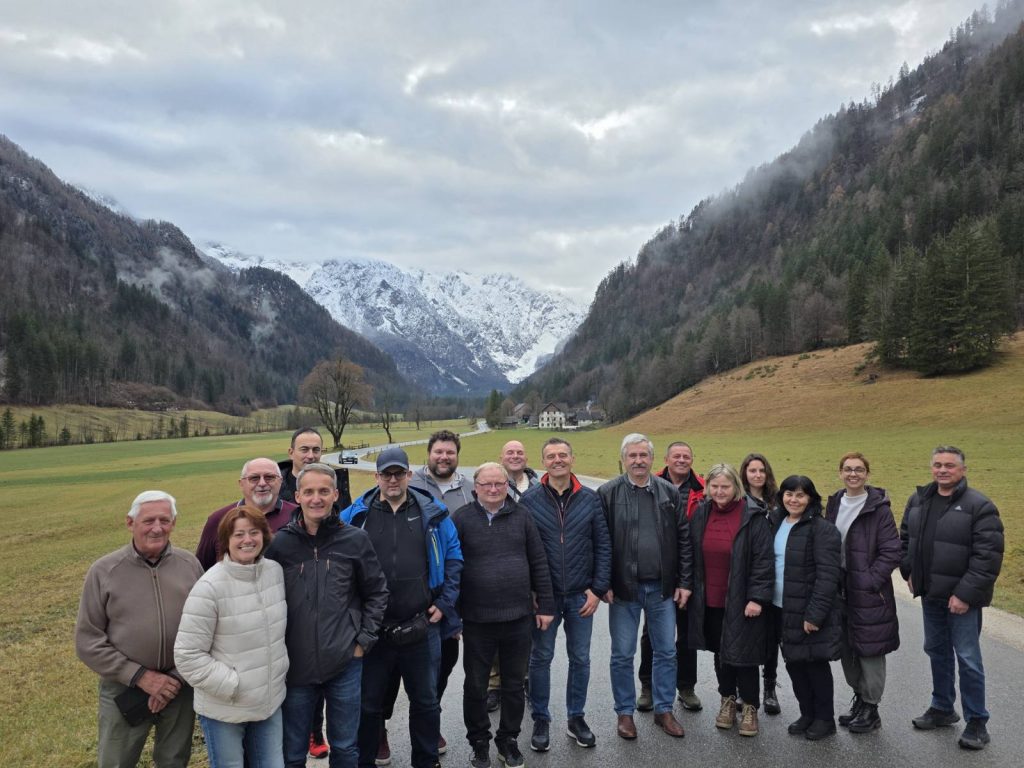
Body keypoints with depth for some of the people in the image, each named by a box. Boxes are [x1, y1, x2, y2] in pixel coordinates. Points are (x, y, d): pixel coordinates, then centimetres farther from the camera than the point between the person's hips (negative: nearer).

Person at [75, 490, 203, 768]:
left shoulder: (190, 565, -6)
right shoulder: (104, 571, -10)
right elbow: (87, 641, -8)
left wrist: (178, 677, -10)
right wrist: (139, 676, -13)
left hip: (181, 687, 2)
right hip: (124, 690, -1)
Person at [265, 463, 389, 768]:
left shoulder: (355, 539, -4)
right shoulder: (280, 543, -5)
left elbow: (376, 593, 4)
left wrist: (364, 640, -2)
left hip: (345, 663, 0)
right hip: (295, 664, 0)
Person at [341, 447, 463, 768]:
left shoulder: (433, 513, 1)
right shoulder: (355, 515, 0)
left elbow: (453, 559, 5)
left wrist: (444, 603, -1)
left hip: (422, 627, 1)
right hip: (371, 629, 0)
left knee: (425, 701, 16)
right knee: (368, 702, 14)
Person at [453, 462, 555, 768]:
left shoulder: (521, 516, 1)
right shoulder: (462, 519, -5)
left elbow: (538, 563, 4)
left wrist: (545, 605, 3)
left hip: (519, 617, 2)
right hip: (477, 619, -1)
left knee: (514, 684, 14)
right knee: (476, 686, 12)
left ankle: (509, 740, 33)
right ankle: (479, 743, 32)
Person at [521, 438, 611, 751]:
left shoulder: (590, 499, -2)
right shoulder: (529, 500, -6)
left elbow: (603, 546, 0)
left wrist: (598, 589, -4)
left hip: (581, 595, 1)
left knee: (580, 658, 12)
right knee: (541, 658, 10)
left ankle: (576, 717, 29)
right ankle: (541, 720, 26)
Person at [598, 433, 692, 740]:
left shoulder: (670, 492, 2)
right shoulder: (608, 493, -6)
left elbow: (684, 539, 4)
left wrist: (685, 582, 1)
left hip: (662, 588, 3)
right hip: (623, 588, -2)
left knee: (666, 652, 13)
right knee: (622, 655, 9)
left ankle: (664, 710, 30)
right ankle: (625, 712, 25)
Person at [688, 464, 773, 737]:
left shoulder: (753, 517, -12)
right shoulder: (701, 514, 2)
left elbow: (763, 560, -13)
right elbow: (691, 555, 10)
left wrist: (757, 597, -16)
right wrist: (689, 588, 9)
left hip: (741, 602, -4)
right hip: (709, 601, 5)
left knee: (742, 653, 3)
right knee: (720, 651, 16)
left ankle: (750, 707, 21)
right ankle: (727, 700, 33)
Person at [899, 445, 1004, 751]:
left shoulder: (979, 505, -15)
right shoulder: (918, 500, 5)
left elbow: (988, 556, -19)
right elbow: (905, 538, 18)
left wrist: (966, 594, -21)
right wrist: (909, 572, 8)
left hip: (962, 597, -6)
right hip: (930, 593, 6)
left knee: (967, 658, 1)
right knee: (937, 651, 18)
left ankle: (977, 721, 17)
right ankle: (942, 708, 34)